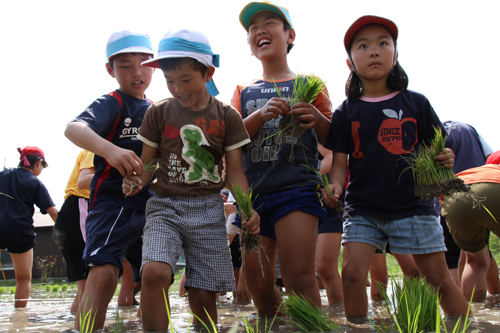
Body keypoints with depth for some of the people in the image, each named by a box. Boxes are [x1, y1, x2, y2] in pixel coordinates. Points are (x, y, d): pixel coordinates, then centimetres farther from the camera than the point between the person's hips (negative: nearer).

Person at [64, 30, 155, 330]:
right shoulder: (111, 104, -6)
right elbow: (74, 128, -28)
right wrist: (110, 149, -45)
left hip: (149, 203, 7)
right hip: (113, 201, -7)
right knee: (104, 272, -26)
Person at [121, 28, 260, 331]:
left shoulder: (226, 117, 4)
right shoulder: (159, 113, 5)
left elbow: (234, 172, 5)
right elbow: (147, 163, 10)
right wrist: (137, 180, -13)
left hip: (209, 209, 1)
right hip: (166, 205, 0)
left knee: (203, 295, -1)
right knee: (154, 272, -27)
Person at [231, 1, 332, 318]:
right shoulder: (244, 91, 18)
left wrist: (318, 120, -12)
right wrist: (260, 115, -13)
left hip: (297, 187, -4)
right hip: (253, 192, 4)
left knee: (298, 275, -20)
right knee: (258, 285, 5)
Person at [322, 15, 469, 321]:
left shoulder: (416, 103, 3)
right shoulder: (346, 112, 4)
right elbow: (340, 160, 3)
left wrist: (445, 159, -14)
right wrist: (335, 185, -17)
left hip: (413, 207, -1)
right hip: (362, 209, 1)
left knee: (439, 279, 4)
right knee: (352, 274, -8)